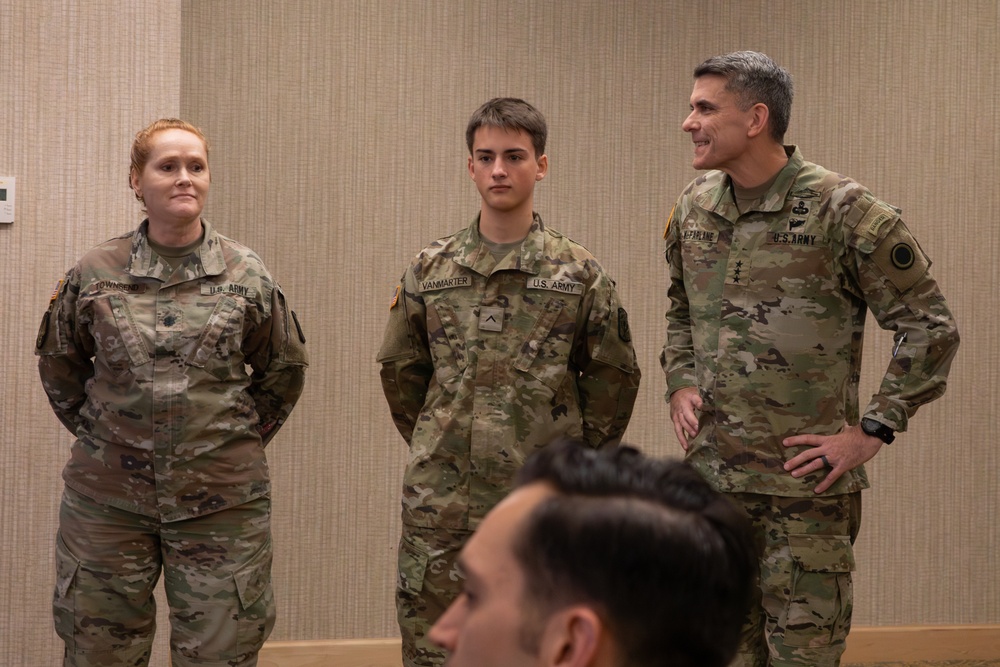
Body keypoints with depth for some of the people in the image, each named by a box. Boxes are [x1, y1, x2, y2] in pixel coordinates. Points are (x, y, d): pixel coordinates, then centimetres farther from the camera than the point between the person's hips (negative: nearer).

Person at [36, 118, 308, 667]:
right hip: (107, 498, 1)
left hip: (222, 501, 0)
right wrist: (100, 434, 9)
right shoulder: (93, 275, 0)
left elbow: (284, 372, 13)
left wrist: (240, 437, 8)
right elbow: (59, 367, 14)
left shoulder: (246, 275, 1)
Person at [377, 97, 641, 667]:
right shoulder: (430, 271, 5)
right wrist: (432, 444, 11)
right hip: (440, 507, 2)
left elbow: (613, 376, 6)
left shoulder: (580, 273, 0)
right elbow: (401, 370, 15)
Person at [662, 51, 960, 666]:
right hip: (711, 476, 6)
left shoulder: (841, 210, -11)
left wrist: (872, 431, -11)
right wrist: (680, 384, 9)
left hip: (806, 481, -5)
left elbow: (930, 326, -8)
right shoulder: (694, 209, 7)